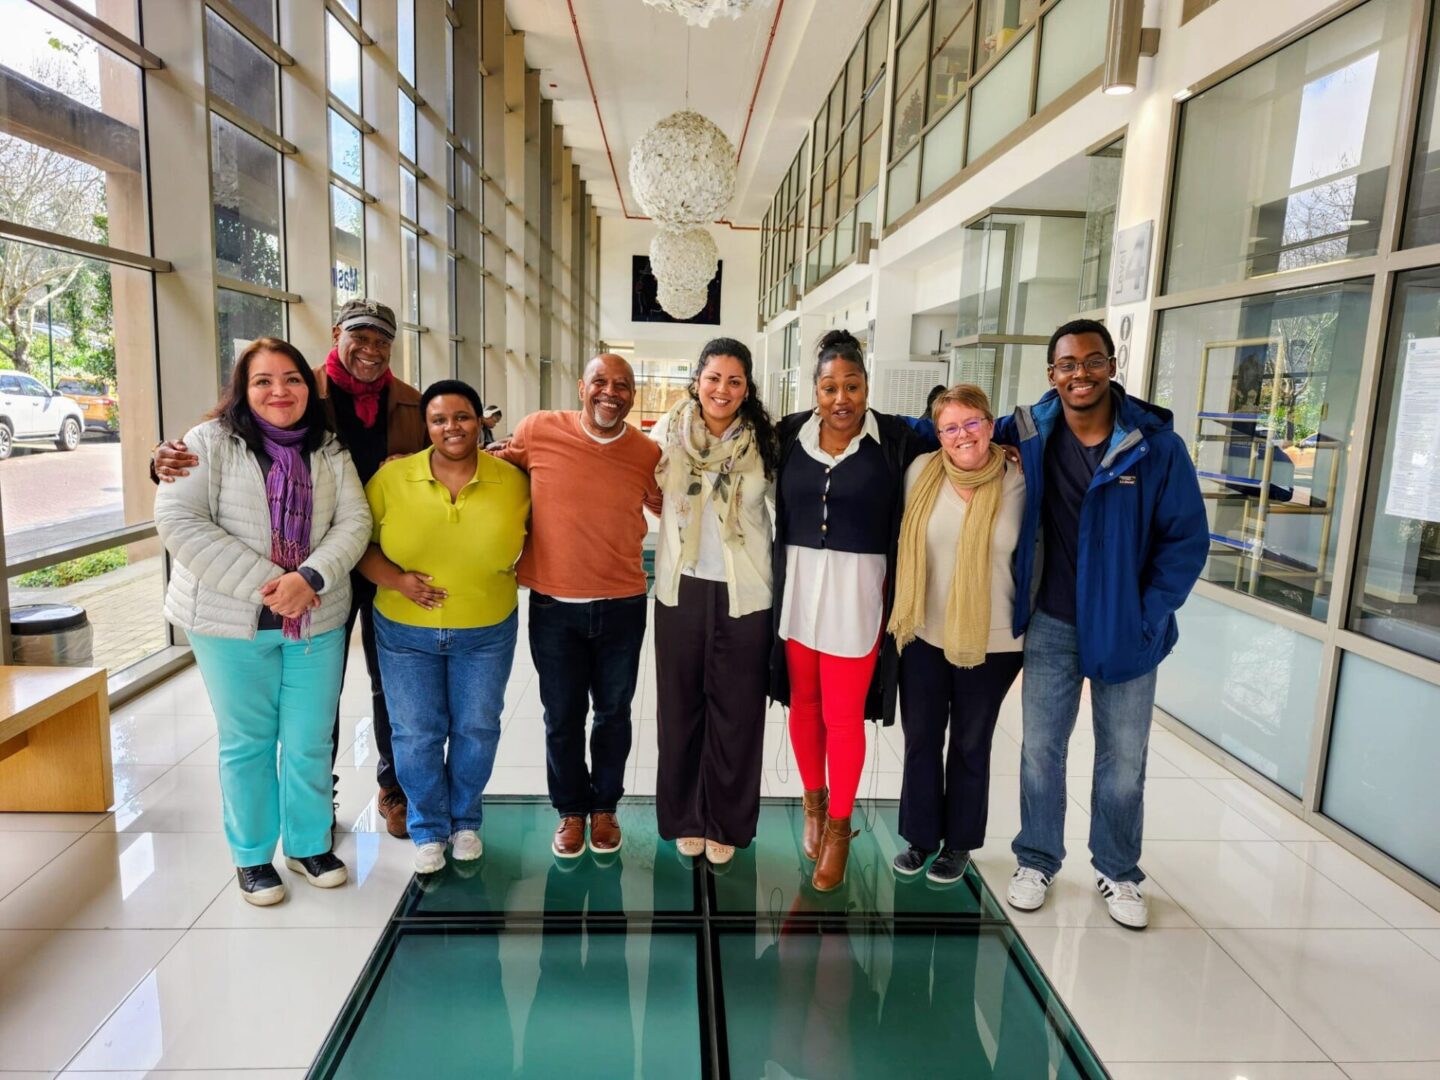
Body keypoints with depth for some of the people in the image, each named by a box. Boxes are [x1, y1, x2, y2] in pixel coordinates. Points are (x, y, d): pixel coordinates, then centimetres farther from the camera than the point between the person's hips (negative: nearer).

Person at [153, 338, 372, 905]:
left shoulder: (329, 452, 6)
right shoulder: (210, 443, -4)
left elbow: (354, 522, -3)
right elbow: (179, 522, -14)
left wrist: (310, 578, -20)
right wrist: (264, 583, -20)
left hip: (317, 621, 3)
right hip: (233, 624, -2)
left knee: (311, 741, 10)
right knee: (247, 742, 11)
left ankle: (309, 844, 31)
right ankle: (252, 856, 30)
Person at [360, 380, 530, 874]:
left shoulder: (512, 480, -7)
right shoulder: (391, 477, -8)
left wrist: (512, 572, -6)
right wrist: (395, 579, -17)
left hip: (487, 632, 1)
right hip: (405, 632, 0)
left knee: (476, 730, 14)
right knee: (416, 733, 10)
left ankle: (466, 820, 37)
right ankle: (428, 829, 32)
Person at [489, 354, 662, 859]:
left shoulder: (648, 453, -4)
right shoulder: (537, 430, -8)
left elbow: (667, 508, 13)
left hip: (621, 606, 1)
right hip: (554, 605, 0)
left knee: (613, 713, 16)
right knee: (562, 716, 13)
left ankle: (605, 806, 37)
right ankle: (571, 810, 35)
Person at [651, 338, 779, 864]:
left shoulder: (765, 442, -5)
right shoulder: (668, 433, -2)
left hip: (743, 593, -1)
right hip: (681, 589, 2)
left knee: (735, 710, 7)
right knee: (681, 706, 11)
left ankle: (726, 823, 24)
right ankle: (685, 817, 28)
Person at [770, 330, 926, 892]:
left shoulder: (896, 438, -7)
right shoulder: (790, 433, 1)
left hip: (856, 592, -3)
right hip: (797, 586, 3)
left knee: (843, 715, 4)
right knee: (803, 703, 14)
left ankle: (839, 827, 23)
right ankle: (814, 804, 35)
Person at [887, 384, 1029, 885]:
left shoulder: (1018, 483, -9)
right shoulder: (922, 472, -5)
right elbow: (904, 544, 5)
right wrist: (900, 614, 6)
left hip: (993, 642, -1)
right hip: (924, 636, 2)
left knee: (971, 744, 14)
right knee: (920, 739, 12)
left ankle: (959, 842, 32)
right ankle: (920, 835, 31)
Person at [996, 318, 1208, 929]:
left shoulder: (1156, 444, -11)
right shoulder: (1028, 435, -6)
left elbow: (1187, 539, -6)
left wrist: (1149, 618, -11)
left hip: (1127, 629, -1)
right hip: (1053, 625, 1)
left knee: (1124, 759, 12)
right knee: (1040, 748, 11)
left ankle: (1117, 873, 33)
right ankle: (1037, 860, 31)